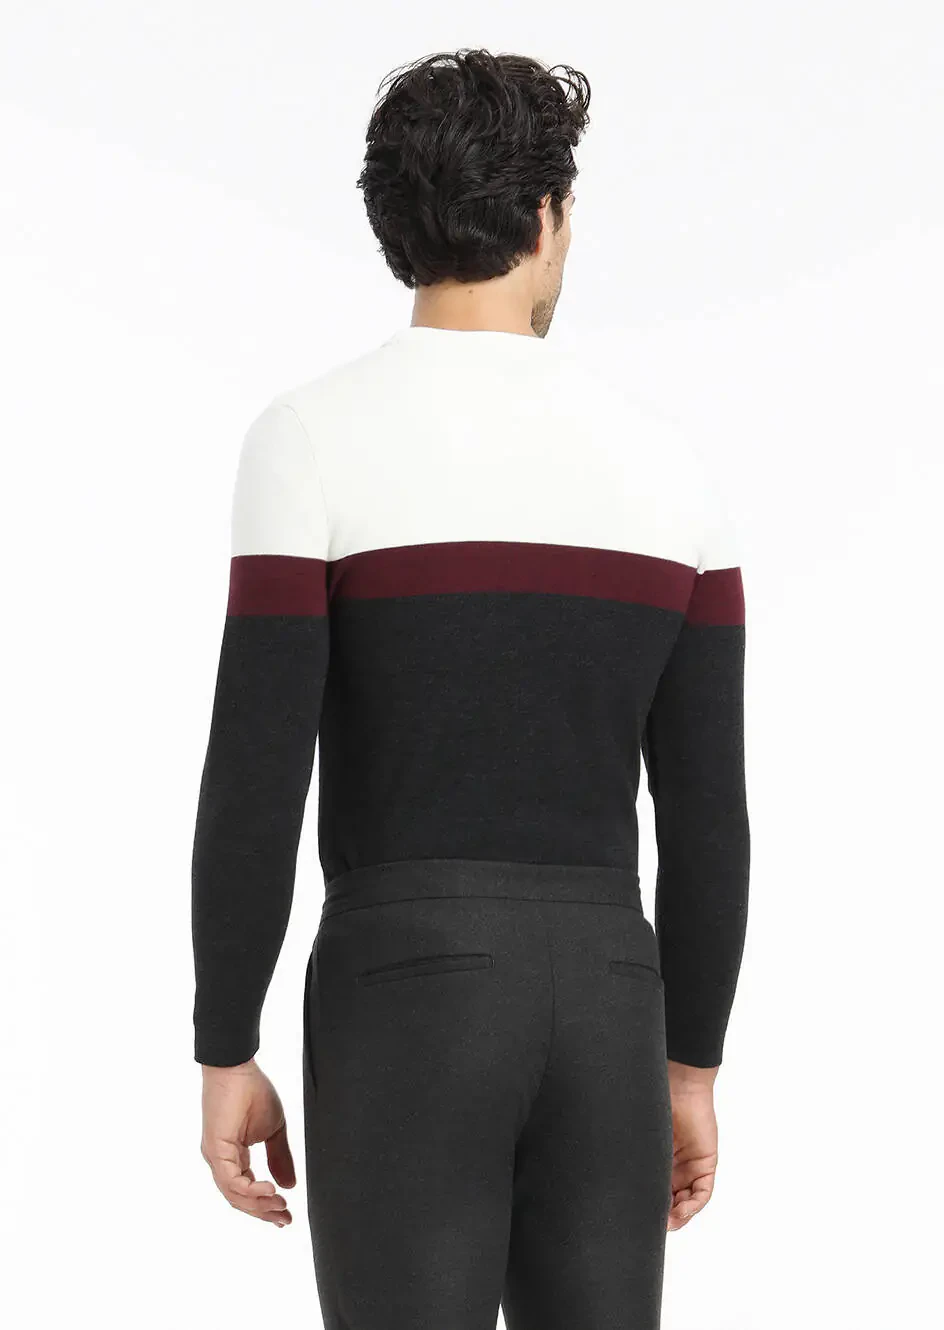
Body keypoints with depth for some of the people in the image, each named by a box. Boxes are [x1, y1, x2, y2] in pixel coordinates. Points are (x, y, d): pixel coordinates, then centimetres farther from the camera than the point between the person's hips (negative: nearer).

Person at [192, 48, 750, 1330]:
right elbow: (708, 811, 5)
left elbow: (256, 781, -11)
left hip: (404, 1005, -3)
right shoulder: (668, 464, 6)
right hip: (596, 1010, 4)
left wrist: (225, 1056, -3)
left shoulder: (312, 435, -6)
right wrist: (693, 1071, 14)